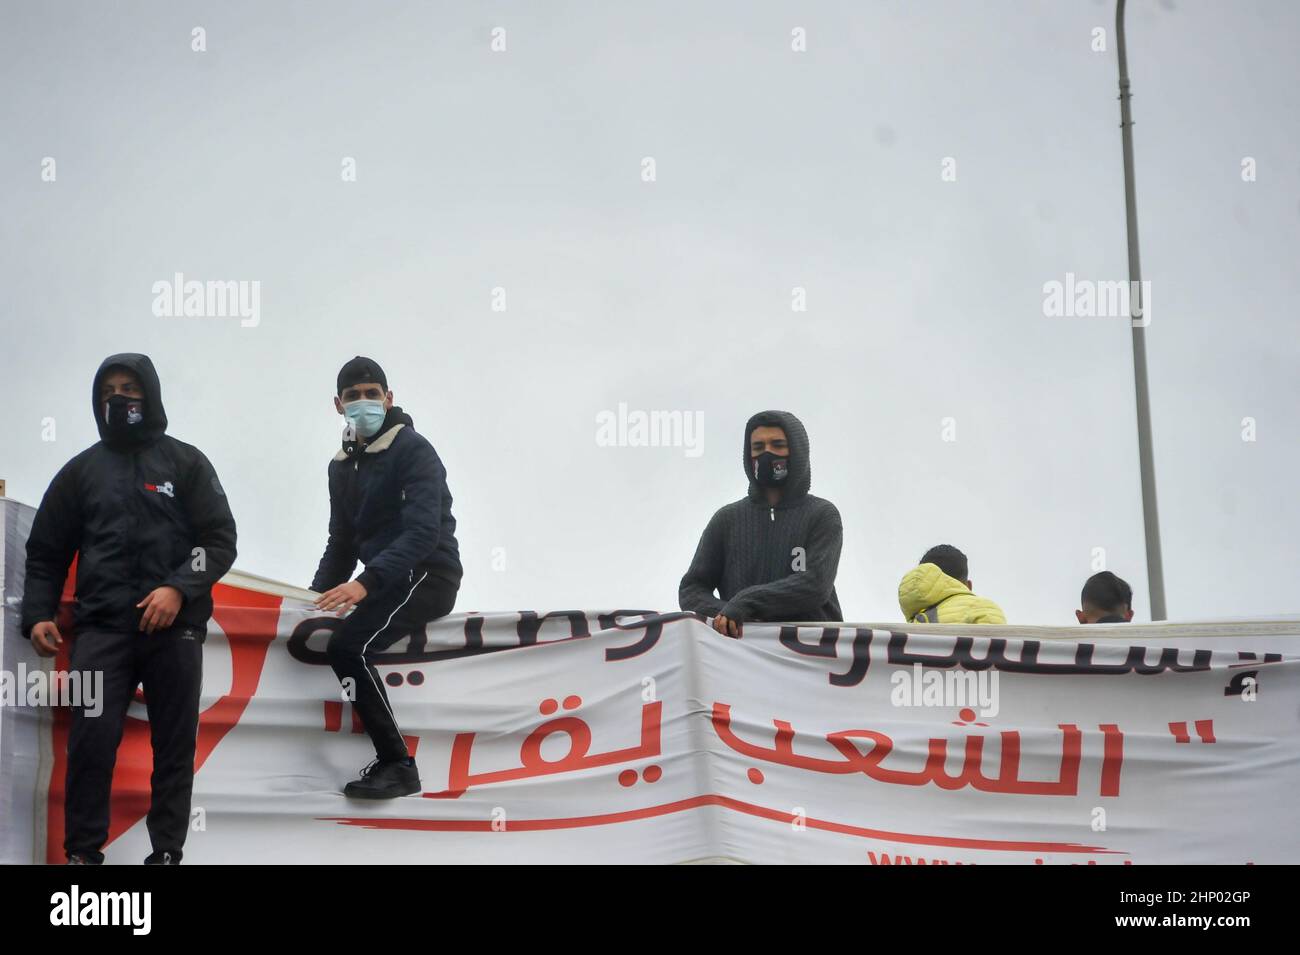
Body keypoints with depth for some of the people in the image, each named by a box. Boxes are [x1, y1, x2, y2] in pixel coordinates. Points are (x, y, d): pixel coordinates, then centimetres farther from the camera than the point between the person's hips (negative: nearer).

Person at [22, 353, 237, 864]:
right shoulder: (81, 470, 12)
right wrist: (38, 614, 2)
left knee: (175, 745, 3)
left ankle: (167, 851, 12)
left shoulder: (185, 462, 7)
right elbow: (46, 552, 15)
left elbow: (220, 540, 1)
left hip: (175, 627, 0)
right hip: (100, 627, 1)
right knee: (91, 739, -10)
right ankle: (83, 851, 1)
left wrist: (179, 589, -14)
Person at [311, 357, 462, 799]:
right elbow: (342, 540, 20)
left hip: (428, 576, -9)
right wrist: (319, 595, 3)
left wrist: (366, 583, -34)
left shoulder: (414, 451, -12)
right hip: (386, 581, 9)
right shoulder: (342, 466, 14)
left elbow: (423, 532, -24)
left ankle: (398, 766, -19)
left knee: (348, 646, -26)